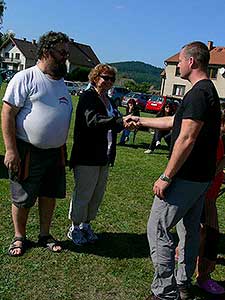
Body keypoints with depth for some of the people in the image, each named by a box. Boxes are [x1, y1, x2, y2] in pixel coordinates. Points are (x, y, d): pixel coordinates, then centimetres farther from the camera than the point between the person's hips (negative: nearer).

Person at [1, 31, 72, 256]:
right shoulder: (25, 78, -10)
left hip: (56, 151, 7)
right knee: (22, 199, 6)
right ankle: (19, 237, 28)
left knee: (49, 195, 14)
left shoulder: (61, 82, 13)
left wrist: (63, 148, 19)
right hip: (28, 151, -6)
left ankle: (44, 235, 32)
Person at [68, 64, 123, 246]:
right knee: (83, 194, 3)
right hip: (87, 157, -8)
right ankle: (75, 228, 22)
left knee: (97, 195, 15)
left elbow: (114, 127, 16)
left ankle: (86, 225, 33)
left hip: (104, 158, 8)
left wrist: (125, 122, -6)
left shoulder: (110, 101, 16)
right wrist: (119, 121, -34)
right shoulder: (88, 97, -8)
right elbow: (92, 120, -26)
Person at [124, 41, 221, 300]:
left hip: (186, 178, -10)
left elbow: (186, 140, -24)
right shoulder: (209, 91, 15)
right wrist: (140, 121, 27)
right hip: (201, 176, 10)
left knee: (157, 229, -3)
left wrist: (166, 177, -19)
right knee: (189, 229, 18)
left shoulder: (198, 94, -19)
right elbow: (174, 121, 22)